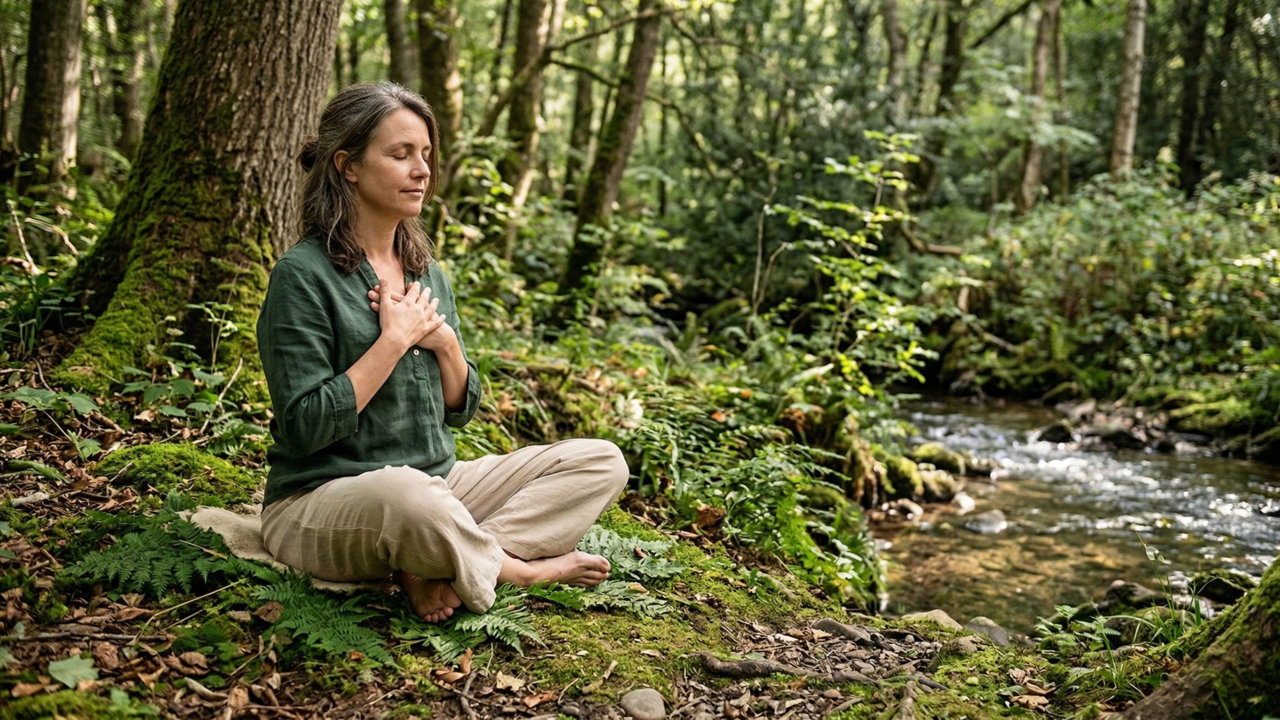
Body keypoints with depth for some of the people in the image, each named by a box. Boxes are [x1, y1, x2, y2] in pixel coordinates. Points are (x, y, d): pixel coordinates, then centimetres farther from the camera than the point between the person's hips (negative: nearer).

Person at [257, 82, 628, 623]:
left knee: (601, 462, -4)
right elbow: (305, 426, -18)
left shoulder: (427, 273, 12)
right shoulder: (303, 274, -10)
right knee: (403, 494, -44)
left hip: (435, 485, 8)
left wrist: (445, 342, -5)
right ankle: (522, 569, -13)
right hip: (322, 503, -8)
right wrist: (395, 339, -16)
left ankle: (437, 569, -21)